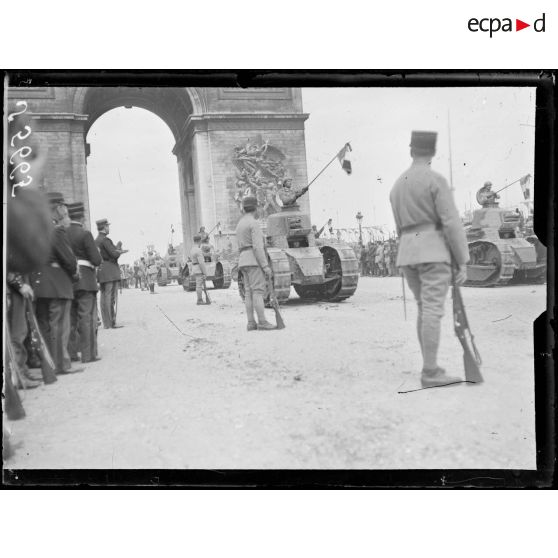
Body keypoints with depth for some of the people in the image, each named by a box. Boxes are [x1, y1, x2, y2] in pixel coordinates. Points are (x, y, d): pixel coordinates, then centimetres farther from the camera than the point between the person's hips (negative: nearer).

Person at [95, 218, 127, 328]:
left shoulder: (96, 241, 16)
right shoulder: (105, 240, -12)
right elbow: (115, 254, -16)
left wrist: (118, 251, 11)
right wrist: (120, 251, 5)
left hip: (101, 272, 9)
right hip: (110, 271, -9)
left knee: (104, 296, 8)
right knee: (111, 297, -8)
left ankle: (106, 323, 11)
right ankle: (111, 323, -8)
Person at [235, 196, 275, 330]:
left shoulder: (240, 224, 20)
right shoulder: (254, 223, -9)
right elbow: (257, 247, -17)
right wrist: (266, 266, -19)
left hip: (243, 261, 9)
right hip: (254, 260, -9)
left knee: (249, 293, 3)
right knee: (258, 291, -12)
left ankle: (251, 323, 0)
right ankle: (262, 322, -15)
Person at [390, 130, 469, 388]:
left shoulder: (397, 186, 16)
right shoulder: (436, 180, -7)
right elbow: (452, 223, -12)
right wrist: (463, 262, -9)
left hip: (408, 255, 7)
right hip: (434, 252, -7)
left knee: (425, 310, 13)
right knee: (433, 311, -9)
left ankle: (430, 367, 14)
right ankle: (430, 373, -10)